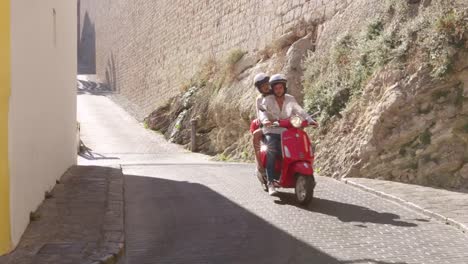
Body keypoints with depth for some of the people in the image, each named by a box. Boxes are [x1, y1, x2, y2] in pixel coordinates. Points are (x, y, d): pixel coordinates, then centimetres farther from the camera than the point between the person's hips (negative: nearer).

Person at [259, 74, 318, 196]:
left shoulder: (290, 99, 10)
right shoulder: (267, 100, 2)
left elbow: (300, 111, -1)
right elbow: (262, 111, -15)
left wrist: (310, 120, -19)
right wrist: (265, 120, -39)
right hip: (271, 132, -3)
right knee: (272, 150, -31)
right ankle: (271, 182, -30)